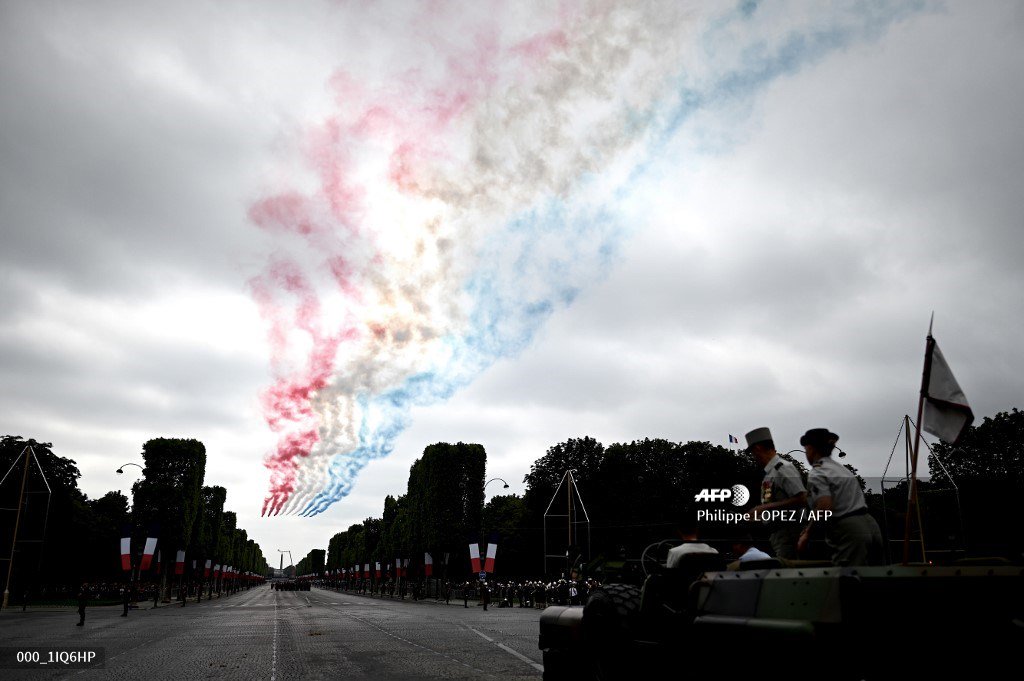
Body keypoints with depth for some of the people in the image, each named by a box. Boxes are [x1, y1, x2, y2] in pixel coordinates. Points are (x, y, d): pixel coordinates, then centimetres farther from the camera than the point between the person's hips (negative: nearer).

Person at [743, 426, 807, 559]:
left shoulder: (784, 468, -13)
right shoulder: (769, 472, 12)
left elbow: (801, 500, -20)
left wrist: (766, 507, -19)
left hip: (787, 534, -8)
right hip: (774, 534, 8)